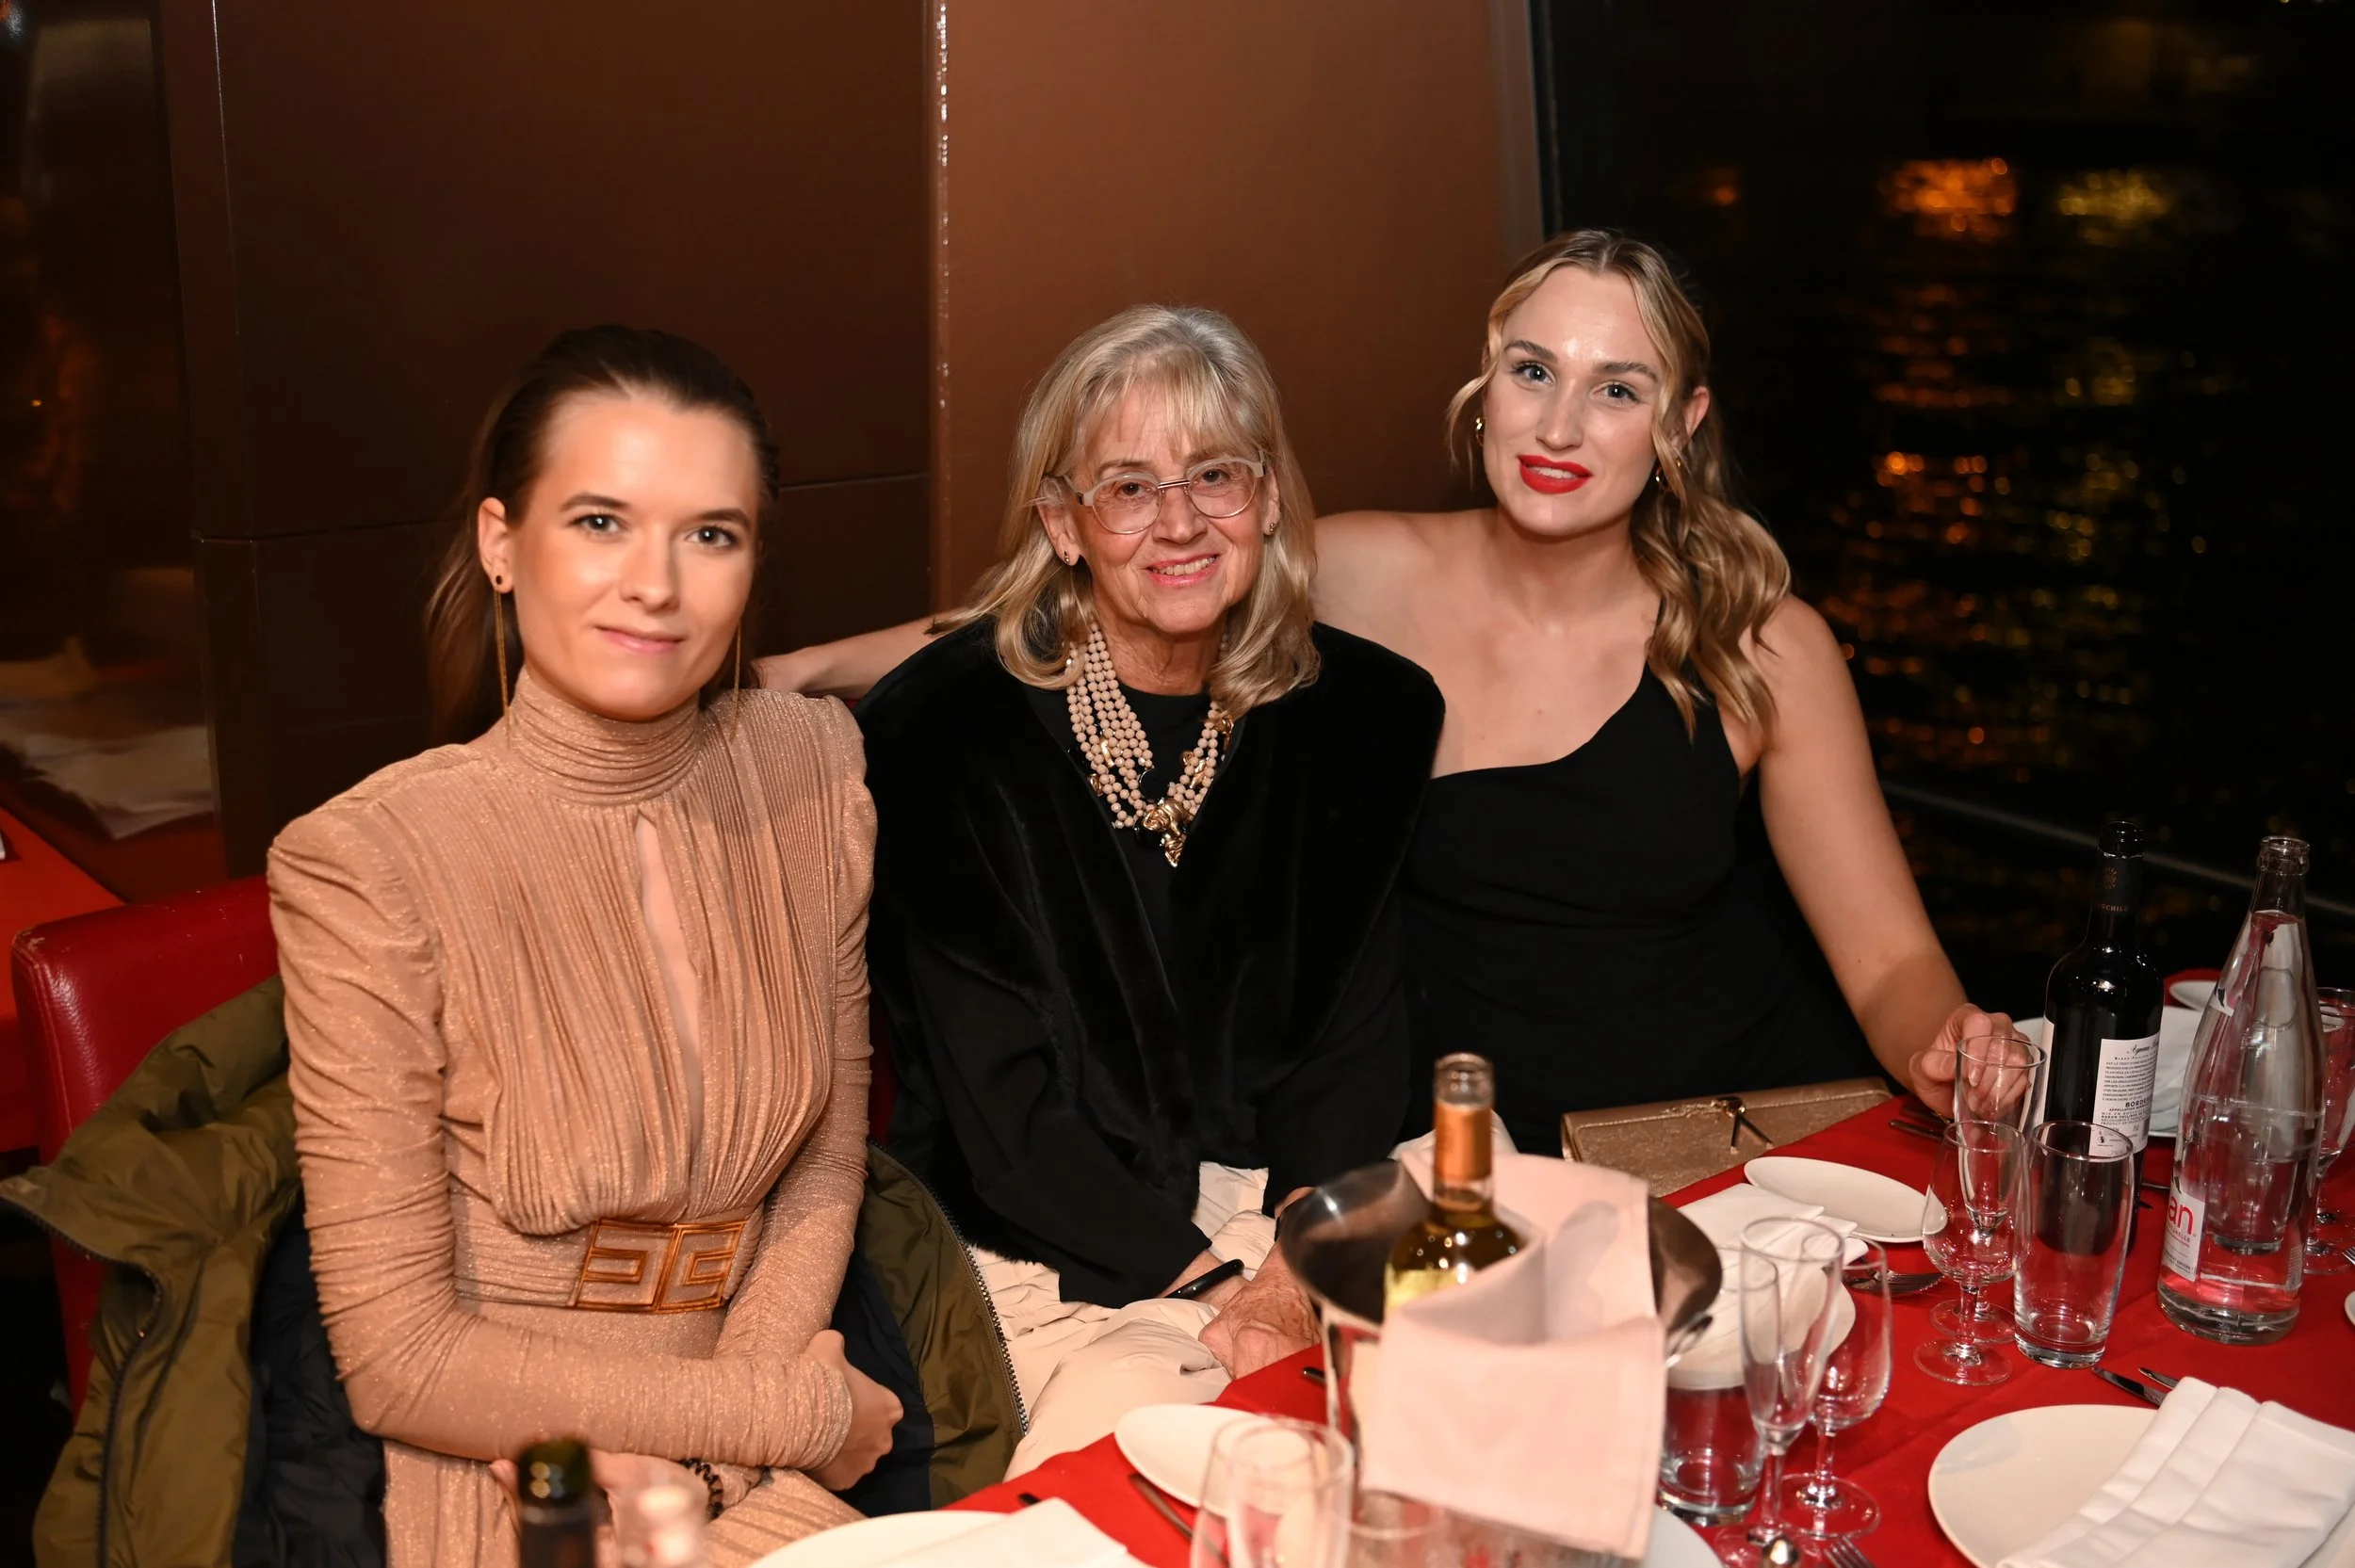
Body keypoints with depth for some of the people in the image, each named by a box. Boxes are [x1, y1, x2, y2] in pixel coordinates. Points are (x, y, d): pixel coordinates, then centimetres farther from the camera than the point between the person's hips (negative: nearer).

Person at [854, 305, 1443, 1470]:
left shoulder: (1361, 715, 3)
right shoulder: (948, 728, -9)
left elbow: (1358, 1031, 3)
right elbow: (1003, 1104, -10)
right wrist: (1217, 1288, -17)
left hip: (1298, 1217, 4)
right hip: (1051, 1244, -3)